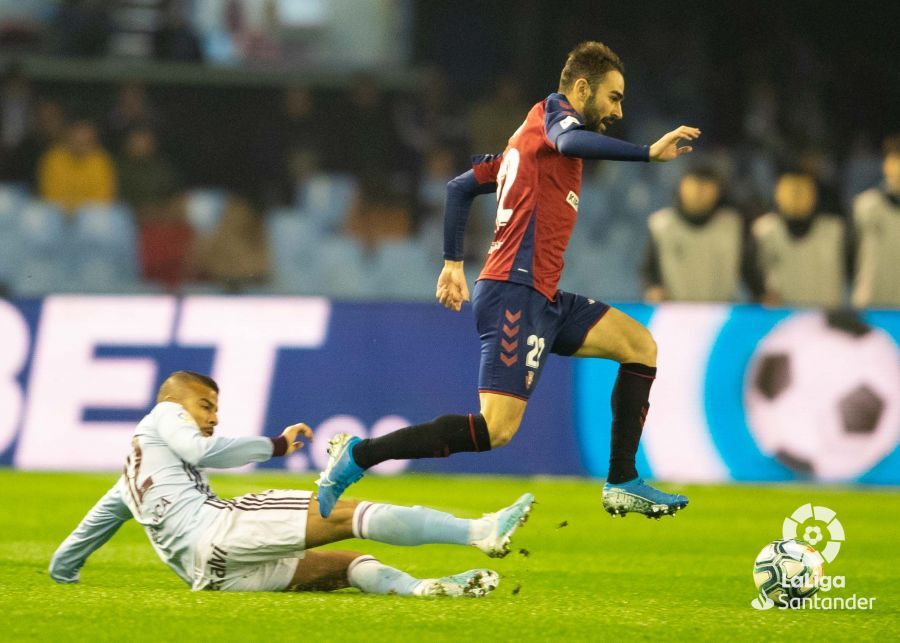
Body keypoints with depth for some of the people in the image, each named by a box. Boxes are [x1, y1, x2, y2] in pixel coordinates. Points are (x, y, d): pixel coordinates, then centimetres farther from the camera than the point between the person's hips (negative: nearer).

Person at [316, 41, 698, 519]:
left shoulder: (527, 141, 23)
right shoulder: (552, 111, -2)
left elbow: (460, 186, 28)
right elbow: (570, 142, -27)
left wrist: (454, 262, 29)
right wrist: (648, 153, -29)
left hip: (542, 299, 10)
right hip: (515, 294, -10)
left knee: (640, 345, 11)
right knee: (497, 429, -17)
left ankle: (622, 486, 9)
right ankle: (357, 456, -12)